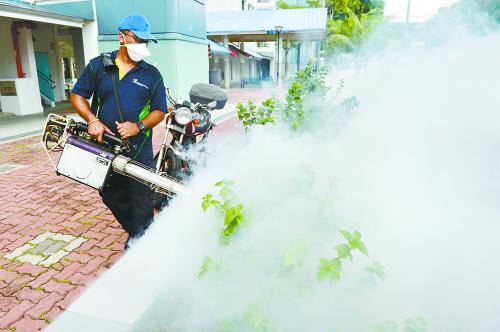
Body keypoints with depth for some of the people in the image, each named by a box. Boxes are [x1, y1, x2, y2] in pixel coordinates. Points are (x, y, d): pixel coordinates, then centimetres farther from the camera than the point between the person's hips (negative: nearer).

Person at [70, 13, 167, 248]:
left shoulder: (152, 74, 1)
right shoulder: (99, 65, 5)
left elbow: (159, 111, 2)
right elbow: (77, 95, 8)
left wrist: (139, 126, -16)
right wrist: (93, 121, -9)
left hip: (139, 151, -3)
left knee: (141, 206, 2)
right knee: (111, 197, 17)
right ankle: (134, 232, 39)